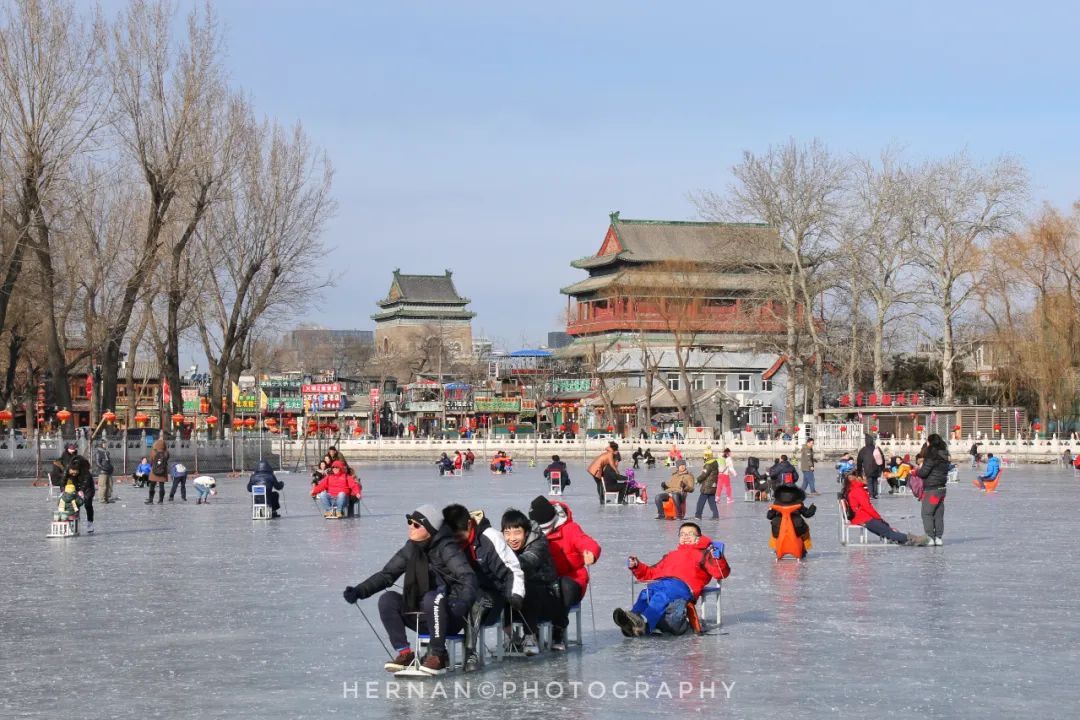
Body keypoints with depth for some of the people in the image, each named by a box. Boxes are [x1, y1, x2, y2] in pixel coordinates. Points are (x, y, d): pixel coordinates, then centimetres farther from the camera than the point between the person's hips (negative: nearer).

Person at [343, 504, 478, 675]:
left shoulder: (446, 548, -14)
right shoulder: (411, 549, 5)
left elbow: (468, 577, -25)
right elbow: (387, 574, 7)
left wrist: (463, 603, -44)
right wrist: (360, 591, -7)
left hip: (450, 616, -6)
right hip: (421, 616, 6)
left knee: (432, 598, -36)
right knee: (388, 599, -14)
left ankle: (438, 656, -24)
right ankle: (404, 653, -12)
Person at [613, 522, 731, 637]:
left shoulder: (703, 554, 28)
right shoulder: (671, 555, 45)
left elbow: (721, 573, 11)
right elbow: (652, 573, 40)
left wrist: (718, 558, -9)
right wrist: (637, 566, 23)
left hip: (682, 584, -4)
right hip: (657, 583, 5)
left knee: (662, 596, -38)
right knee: (645, 595, -31)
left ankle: (643, 622, -64)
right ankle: (630, 621, -58)